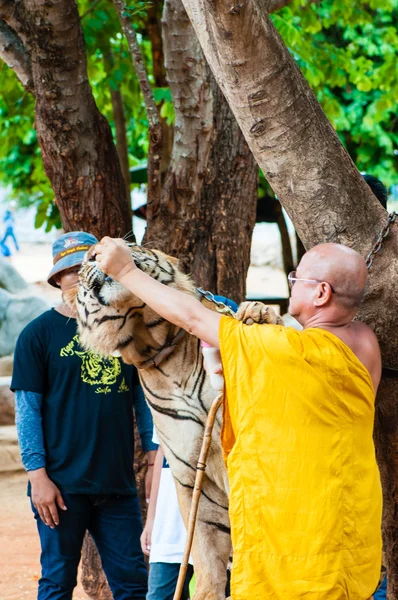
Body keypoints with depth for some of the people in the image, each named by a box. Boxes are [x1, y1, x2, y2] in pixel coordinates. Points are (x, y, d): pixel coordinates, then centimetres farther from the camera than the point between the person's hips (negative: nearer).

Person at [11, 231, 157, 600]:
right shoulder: (39, 334, -1)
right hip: (62, 484, -3)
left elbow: (142, 396, 16)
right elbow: (27, 408, -3)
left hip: (118, 483, 4)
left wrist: (154, 450, 7)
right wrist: (38, 475, -10)